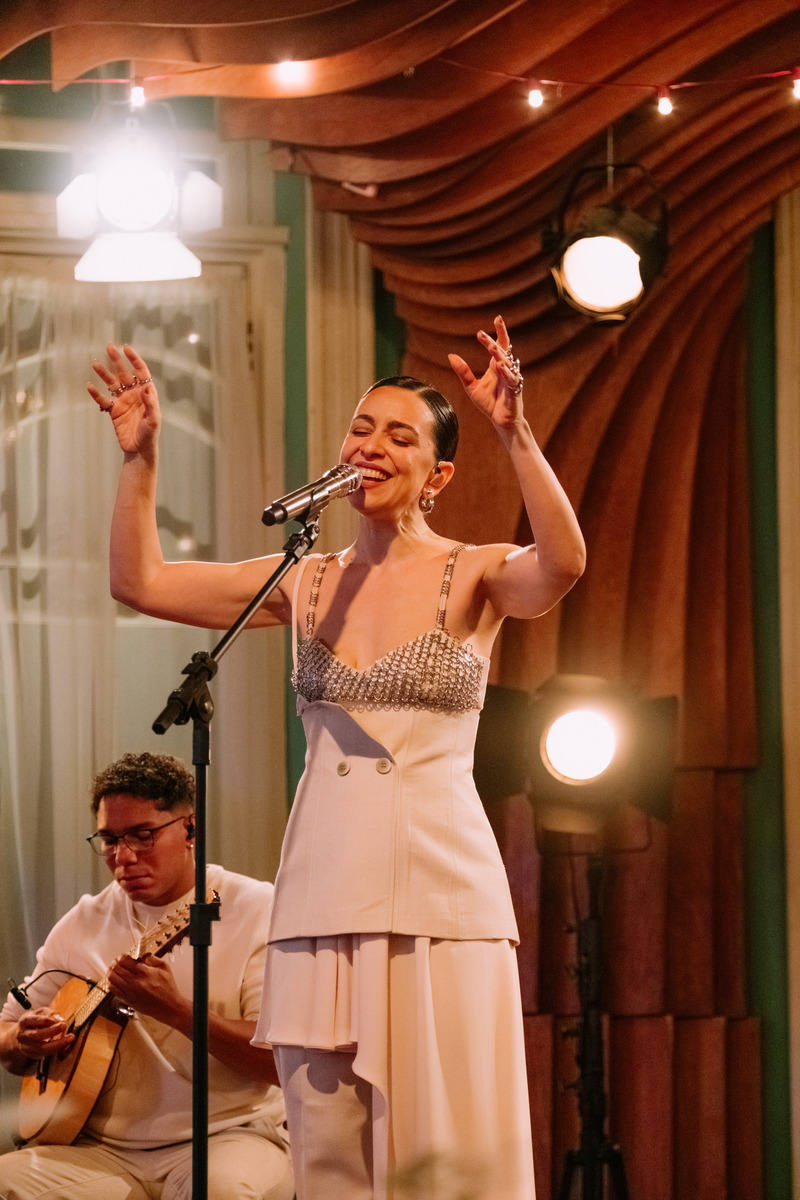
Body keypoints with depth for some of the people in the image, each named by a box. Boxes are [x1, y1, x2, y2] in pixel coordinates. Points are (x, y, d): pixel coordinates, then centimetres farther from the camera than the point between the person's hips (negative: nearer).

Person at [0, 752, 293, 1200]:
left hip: (225, 1133, -4)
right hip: (103, 1150, 4)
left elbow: (283, 1061, -12)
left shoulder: (257, 910, -2)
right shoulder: (83, 924, 13)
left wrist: (175, 1009, -23)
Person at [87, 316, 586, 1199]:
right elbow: (140, 582, 7)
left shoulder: (474, 577, 0)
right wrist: (140, 458, -6)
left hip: (440, 885, -4)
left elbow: (562, 565, -23)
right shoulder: (306, 584, 11)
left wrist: (515, 433, -33)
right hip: (325, 887, 4)